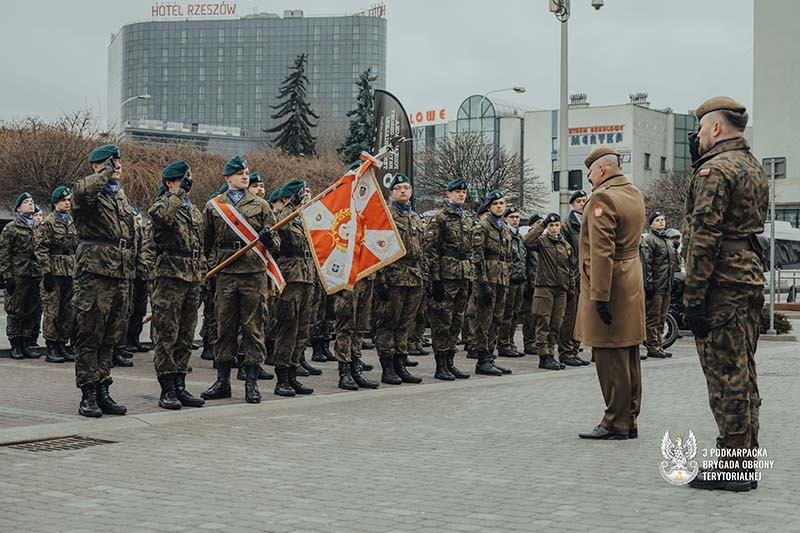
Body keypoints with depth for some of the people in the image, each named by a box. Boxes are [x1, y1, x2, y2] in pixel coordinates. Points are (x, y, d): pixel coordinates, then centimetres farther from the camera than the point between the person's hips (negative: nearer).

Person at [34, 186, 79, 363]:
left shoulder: (73, 222, 16)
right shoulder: (47, 222, -4)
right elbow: (42, 249, -9)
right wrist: (47, 272, -15)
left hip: (71, 273, 6)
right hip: (55, 273, -6)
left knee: (68, 311, 8)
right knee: (52, 310, -5)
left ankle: (62, 345, 16)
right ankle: (51, 349, -1)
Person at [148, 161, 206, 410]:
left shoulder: (195, 212, 20)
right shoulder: (160, 207, -2)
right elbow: (163, 217, -29)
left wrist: (201, 282, 20)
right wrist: (180, 192, -23)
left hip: (192, 280, 7)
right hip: (169, 278, -7)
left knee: (186, 336, 9)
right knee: (167, 335, -5)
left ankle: (179, 387, 15)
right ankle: (167, 390, -2)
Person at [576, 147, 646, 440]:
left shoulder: (602, 198, -16)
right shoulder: (634, 194, 12)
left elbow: (601, 252, -22)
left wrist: (600, 296, -23)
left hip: (609, 285, -10)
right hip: (632, 282, 10)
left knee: (610, 359, -4)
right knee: (629, 358, 13)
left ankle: (616, 424, 1)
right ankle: (630, 421, 19)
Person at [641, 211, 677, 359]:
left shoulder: (667, 241, 20)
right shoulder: (648, 240, -8)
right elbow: (646, 263, -14)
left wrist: (671, 284, 22)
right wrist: (649, 284, -20)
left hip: (666, 286, 9)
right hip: (655, 286, -9)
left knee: (661, 319, 12)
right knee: (653, 318, -5)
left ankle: (659, 346, 17)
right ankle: (652, 348, -2)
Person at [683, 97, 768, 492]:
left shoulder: (715, 169, -12)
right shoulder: (755, 169, 17)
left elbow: (704, 236, -18)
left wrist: (694, 296, -18)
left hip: (721, 283, -10)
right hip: (751, 278, 10)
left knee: (726, 376, -6)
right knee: (742, 373, 14)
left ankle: (734, 468, -3)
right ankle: (745, 461, 20)